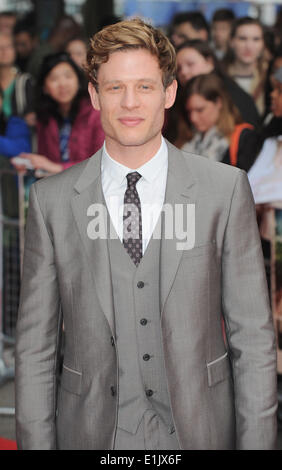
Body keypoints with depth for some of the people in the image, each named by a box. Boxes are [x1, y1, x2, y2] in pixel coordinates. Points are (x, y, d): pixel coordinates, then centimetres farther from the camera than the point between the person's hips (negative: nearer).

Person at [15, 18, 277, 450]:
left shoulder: (227, 189, -3)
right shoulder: (52, 199, -1)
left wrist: (256, 443, -6)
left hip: (200, 430, 0)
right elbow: (35, 345, 1)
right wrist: (36, 443, -4)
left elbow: (253, 335, -2)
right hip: (91, 433, 0)